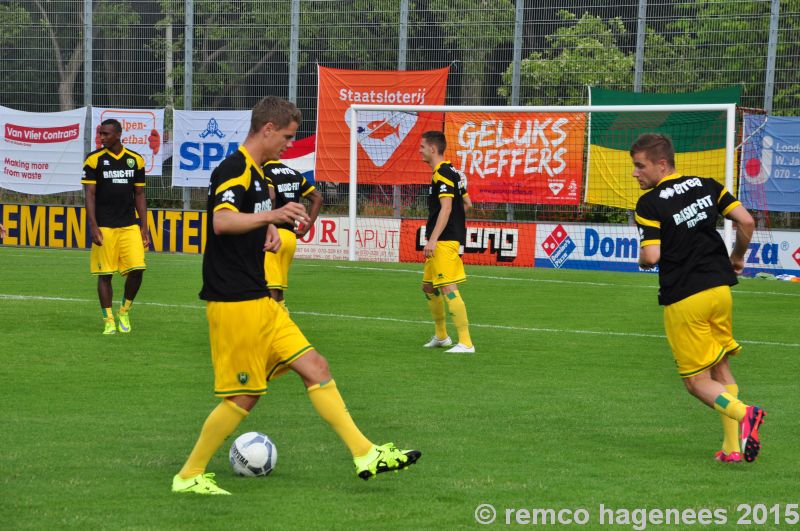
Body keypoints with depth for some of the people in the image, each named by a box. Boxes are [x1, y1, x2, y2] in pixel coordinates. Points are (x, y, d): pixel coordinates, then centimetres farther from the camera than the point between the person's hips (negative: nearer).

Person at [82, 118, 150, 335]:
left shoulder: (135, 160, 7)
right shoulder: (94, 160, -1)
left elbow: (139, 195, 13)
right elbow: (90, 195, -3)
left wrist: (144, 227, 8)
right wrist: (93, 227, -12)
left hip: (130, 226, 2)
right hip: (104, 227, -2)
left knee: (137, 269, -9)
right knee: (105, 274, -1)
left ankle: (125, 310, 13)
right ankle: (108, 321, 9)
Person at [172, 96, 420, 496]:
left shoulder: (258, 174, 16)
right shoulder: (234, 169, -15)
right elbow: (222, 221, -34)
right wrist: (271, 215, -49)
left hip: (258, 301, 10)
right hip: (234, 302, -10)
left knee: (315, 368, 6)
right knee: (244, 396, -5)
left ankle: (366, 455, 7)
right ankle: (189, 476, 7)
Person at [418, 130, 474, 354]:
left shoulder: (442, 174, -14)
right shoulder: (450, 172, 16)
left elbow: (446, 208, -22)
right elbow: (467, 202, 23)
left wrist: (432, 240, -26)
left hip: (446, 241, -11)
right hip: (442, 243, 11)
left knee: (448, 289, -14)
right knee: (428, 287, 18)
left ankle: (466, 342, -17)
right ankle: (441, 336, 30)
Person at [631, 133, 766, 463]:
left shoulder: (649, 204, -10)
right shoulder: (706, 186, 6)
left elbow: (651, 256, -19)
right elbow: (746, 221, 1)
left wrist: (642, 260, 5)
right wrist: (737, 258, 17)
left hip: (683, 298, -5)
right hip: (719, 288, 6)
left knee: (697, 382, 3)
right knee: (721, 370, 16)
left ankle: (743, 413, -23)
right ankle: (734, 446, 6)